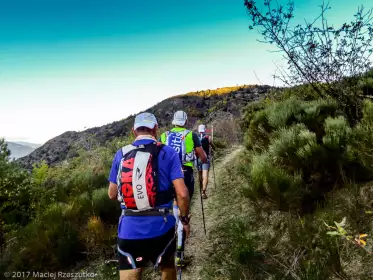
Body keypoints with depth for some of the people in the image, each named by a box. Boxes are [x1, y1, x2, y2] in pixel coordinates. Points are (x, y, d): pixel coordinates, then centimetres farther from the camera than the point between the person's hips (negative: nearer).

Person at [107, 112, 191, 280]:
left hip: (129, 229, 1)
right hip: (161, 227, 0)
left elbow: (112, 194, 7)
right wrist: (184, 219, 5)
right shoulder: (167, 153, -6)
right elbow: (182, 194, -11)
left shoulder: (121, 154, 1)